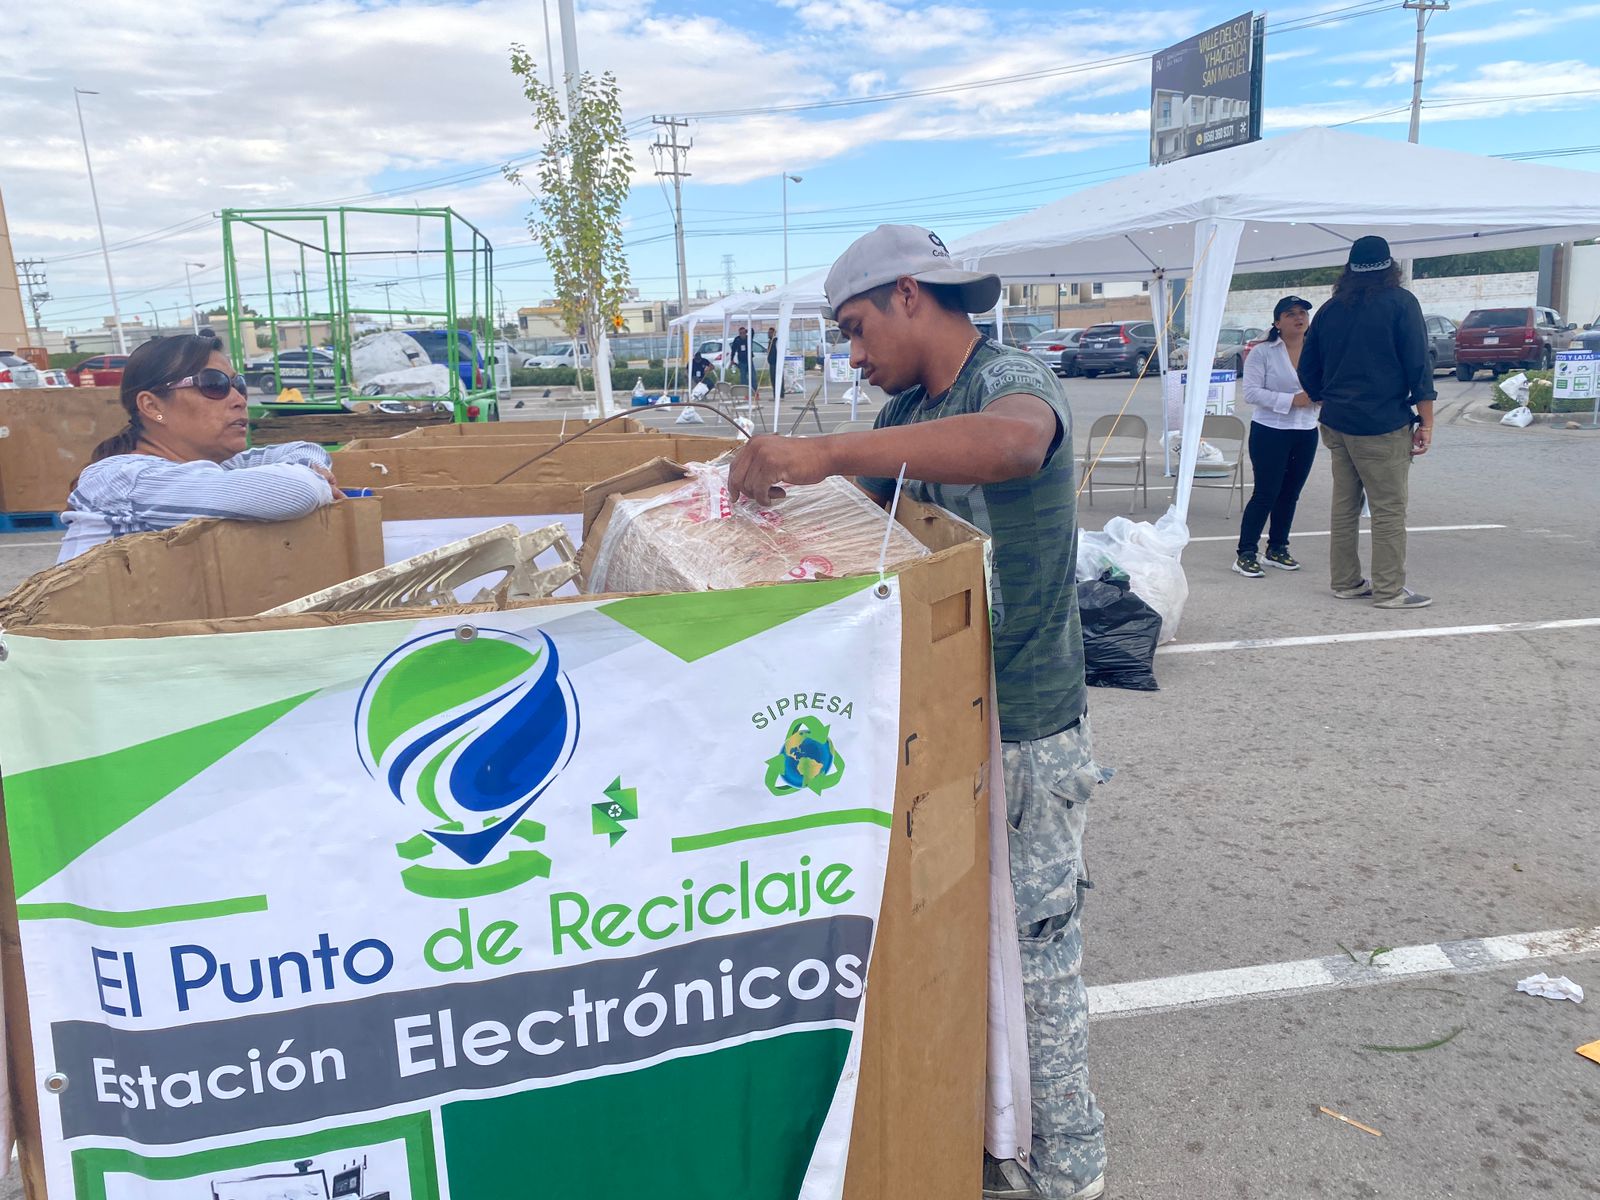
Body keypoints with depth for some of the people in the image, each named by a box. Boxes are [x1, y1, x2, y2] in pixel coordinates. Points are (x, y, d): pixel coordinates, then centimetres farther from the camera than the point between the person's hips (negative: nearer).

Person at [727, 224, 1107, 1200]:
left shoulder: (1014, 380, -16)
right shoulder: (906, 413, 12)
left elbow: (1014, 441, -41)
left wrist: (826, 452, -43)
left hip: (1026, 732, -8)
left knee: (1035, 947, 5)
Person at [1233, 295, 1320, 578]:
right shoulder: (1262, 353, -7)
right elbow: (1251, 392, -14)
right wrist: (1292, 399, -21)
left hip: (1306, 433, 5)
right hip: (1270, 432, -5)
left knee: (1290, 494, 12)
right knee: (1265, 494, -6)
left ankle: (1277, 548, 26)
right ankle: (1245, 554, 1)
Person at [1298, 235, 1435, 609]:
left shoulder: (1331, 308, 11)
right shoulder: (1400, 302, -5)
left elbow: (1308, 368, 16)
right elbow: (1418, 365, -10)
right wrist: (1425, 422, -6)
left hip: (1336, 423, 6)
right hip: (1382, 425, -6)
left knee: (1345, 505, 12)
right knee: (1389, 509, -2)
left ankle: (1345, 581, 18)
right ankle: (1389, 590, -1)